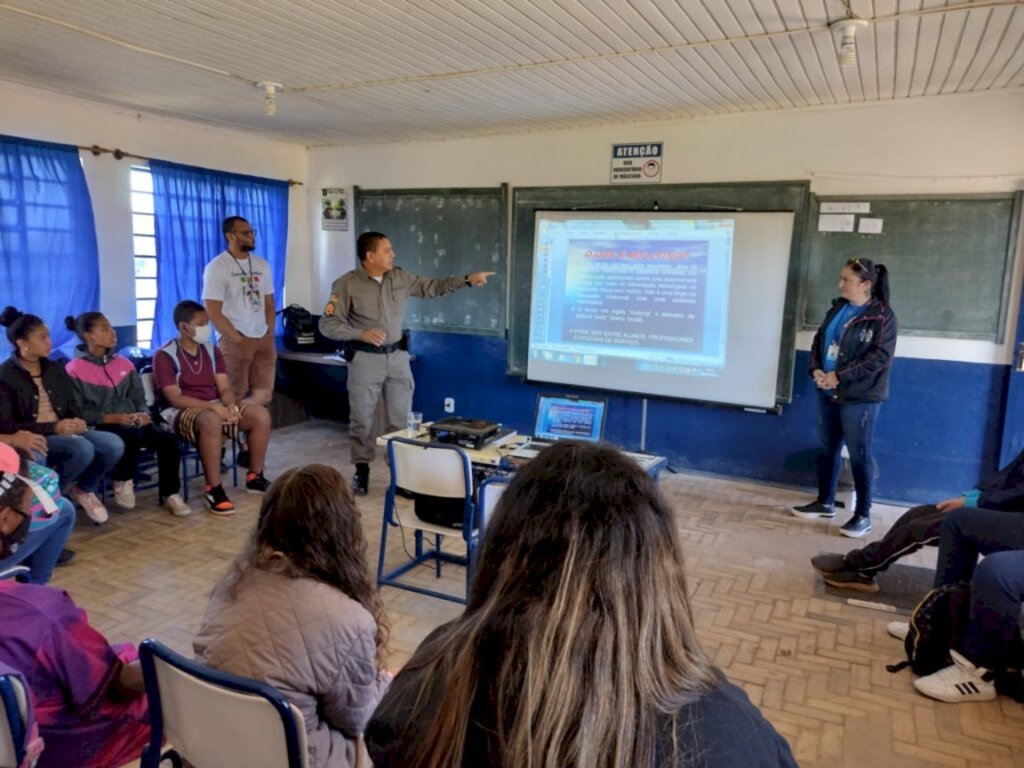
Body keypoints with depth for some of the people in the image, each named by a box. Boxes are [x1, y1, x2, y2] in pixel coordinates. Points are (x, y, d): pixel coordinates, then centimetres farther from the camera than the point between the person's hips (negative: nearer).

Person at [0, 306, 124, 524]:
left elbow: (73, 406, 17)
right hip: (32, 440, -6)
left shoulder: (56, 368, 13)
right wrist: (53, 427, -21)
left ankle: (84, 489, 5)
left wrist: (78, 421, -8)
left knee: (114, 444, -22)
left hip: (66, 432, 6)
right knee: (83, 448, -35)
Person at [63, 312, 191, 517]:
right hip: (100, 428, -5)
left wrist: (144, 413, -6)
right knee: (132, 436, -37)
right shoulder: (75, 370, -1)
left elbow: (138, 397, 16)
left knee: (169, 439, -23)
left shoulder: (123, 364, 16)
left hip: (133, 423, 5)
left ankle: (170, 494, -8)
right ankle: (123, 482, -8)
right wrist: (111, 418, -19)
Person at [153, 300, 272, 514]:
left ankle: (255, 477, -1)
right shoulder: (165, 356, -9)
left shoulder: (211, 351, 10)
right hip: (183, 412, -6)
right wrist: (213, 406, -26)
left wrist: (231, 405, -17)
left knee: (261, 414, -14)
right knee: (212, 421, -40)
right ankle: (213, 490, -32)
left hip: (216, 407, 7)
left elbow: (225, 388, 6)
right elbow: (175, 399, -16)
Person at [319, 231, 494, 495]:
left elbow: (432, 287, 11)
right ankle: (362, 471, 20)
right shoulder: (347, 284, -10)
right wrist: (362, 334, -23)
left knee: (402, 419, 8)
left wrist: (467, 280, 2)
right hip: (365, 359, -3)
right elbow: (327, 324, -11)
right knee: (362, 420, 5)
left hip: (397, 357, 4)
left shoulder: (400, 277, 3)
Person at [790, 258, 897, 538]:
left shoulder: (882, 316, -11)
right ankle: (825, 502, 28)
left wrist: (840, 376, -20)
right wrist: (816, 369, -6)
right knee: (828, 449, 14)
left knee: (859, 454, 1)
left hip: (860, 398, -7)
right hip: (828, 393, 7)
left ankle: (863, 515, 13)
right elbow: (819, 340, 12)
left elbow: (879, 357, -18)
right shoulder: (838, 308, 10)